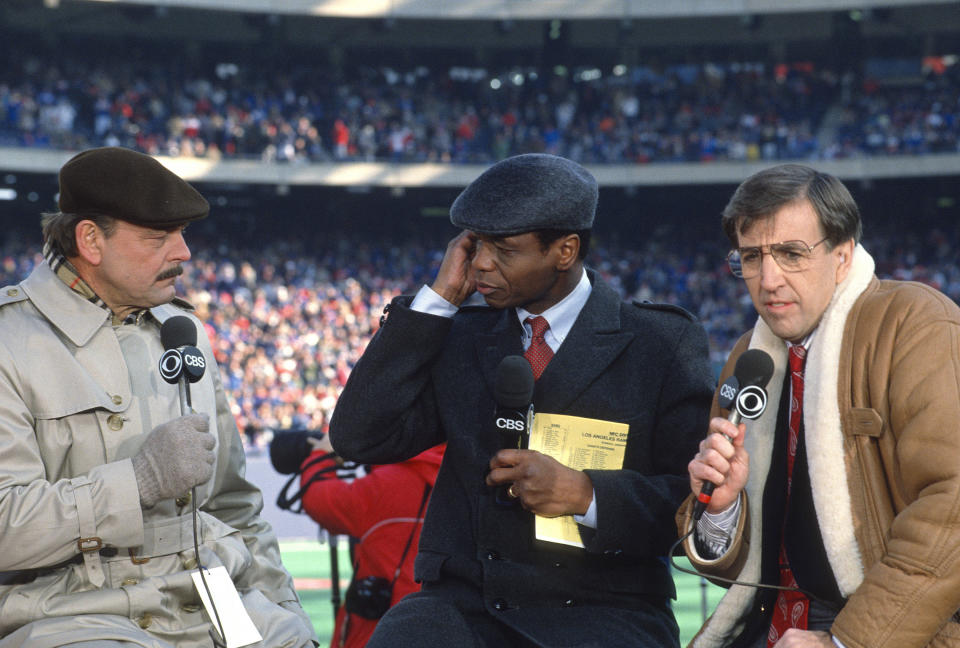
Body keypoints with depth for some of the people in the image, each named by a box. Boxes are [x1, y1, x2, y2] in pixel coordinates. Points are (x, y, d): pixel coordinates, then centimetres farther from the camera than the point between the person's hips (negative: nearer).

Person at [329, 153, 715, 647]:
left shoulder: (664, 342, 3)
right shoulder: (460, 337, 13)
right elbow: (356, 438, 2)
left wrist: (586, 495, -15)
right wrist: (439, 297, 1)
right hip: (464, 602, 2)